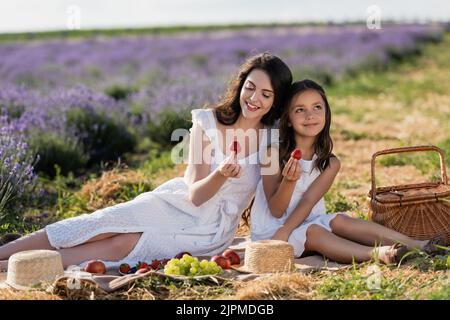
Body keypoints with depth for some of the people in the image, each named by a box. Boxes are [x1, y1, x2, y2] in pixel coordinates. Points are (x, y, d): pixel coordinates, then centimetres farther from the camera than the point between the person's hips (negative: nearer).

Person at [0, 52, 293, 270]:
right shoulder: (207, 123, -6)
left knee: (123, 244, -24)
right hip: (175, 206, 1)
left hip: (210, 233, -1)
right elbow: (195, 195, -11)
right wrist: (221, 174, -31)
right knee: (102, 224, -24)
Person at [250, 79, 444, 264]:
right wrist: (289, 181, -31)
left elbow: (308, 201, -12)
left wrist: (285, 231, -27)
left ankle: (416, 245, -33)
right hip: (269, 231, -3)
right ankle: (376, 254, -50)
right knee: (312, 232, -30)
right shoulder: (273, 153, -10)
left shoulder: (330, 163, 0)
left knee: (339, 221, -23)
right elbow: (276, 211, -13)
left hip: (308, 223, 3)